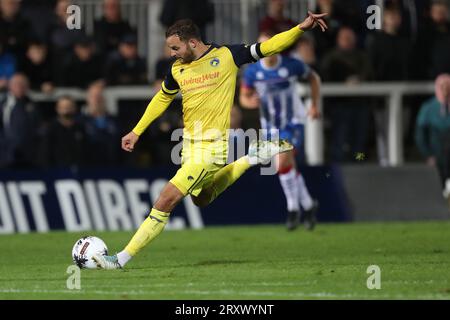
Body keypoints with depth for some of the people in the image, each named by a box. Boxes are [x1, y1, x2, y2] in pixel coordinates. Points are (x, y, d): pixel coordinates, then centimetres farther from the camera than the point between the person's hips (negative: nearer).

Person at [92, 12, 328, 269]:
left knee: (166, 201, -14)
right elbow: (162, 98, 22)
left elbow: (268, 47, -3)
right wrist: (136, 132, 20)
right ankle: (252, 158, 36)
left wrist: (302, 28, -14)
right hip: (190, 144, 7)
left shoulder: (227, 56, -10)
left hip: (212, 146, -7)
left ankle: (121, 260, -10)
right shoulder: (178, 68, 5)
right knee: (202, 198, 25)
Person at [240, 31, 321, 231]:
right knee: (290, 168, 8)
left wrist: (315, 105, 0)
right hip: (271, 126, 4)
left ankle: (293, 208, -7)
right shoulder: (252, 72, -9)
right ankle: (308, 205, 27)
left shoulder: (292, 65, -13)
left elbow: (313, 78, 5)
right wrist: (250, 102, -22)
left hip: (293, 123, -4)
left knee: (282, 163, -21)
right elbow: (243, 97, 3)